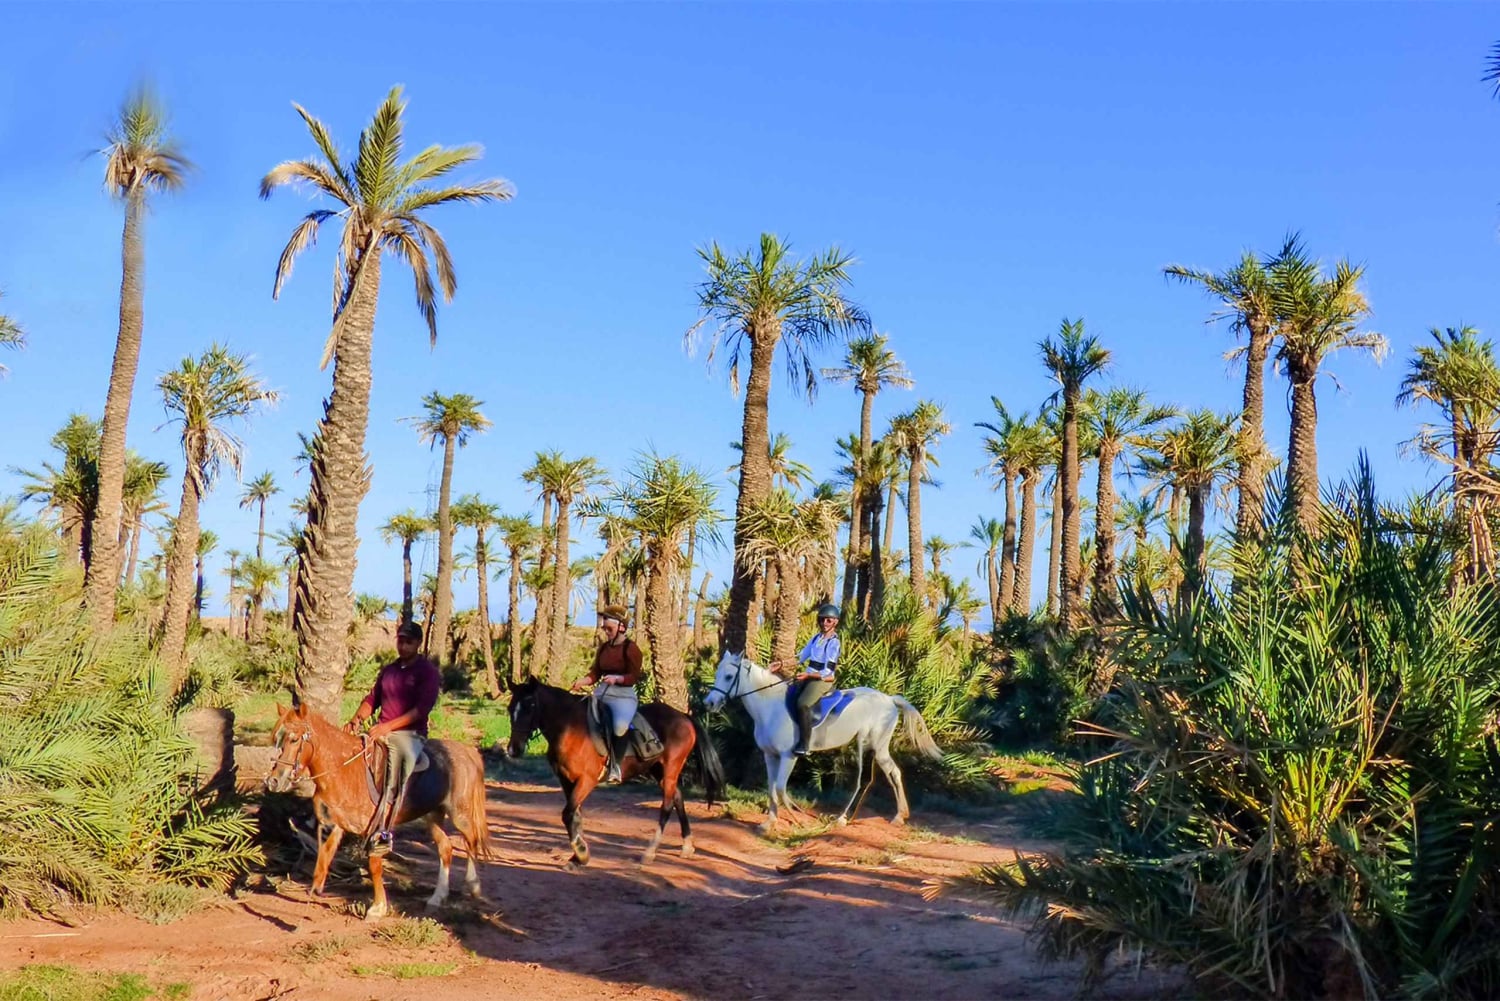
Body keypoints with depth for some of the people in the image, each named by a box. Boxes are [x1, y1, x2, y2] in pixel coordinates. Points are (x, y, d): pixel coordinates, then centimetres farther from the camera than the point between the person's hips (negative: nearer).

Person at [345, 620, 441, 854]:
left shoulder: (428, 672, -2)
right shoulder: (388, 670, 19)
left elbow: (422, 708, -12)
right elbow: (372, 699, 17)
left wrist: (388, 726, -21)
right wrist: (357, 719, -5)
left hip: (410, 733, -7)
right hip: (381, 732, 7)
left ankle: (382, 832, -39)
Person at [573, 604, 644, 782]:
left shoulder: (631, 648, -5)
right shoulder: (603, 648, 13)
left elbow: (634, 676, -9)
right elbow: (595, 673, 12)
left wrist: (617, 678, -26)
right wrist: (583, 681, -8)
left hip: (624, 694, -7)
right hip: (602, 692, 7)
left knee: (620, 725, -32)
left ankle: (616, 766, -17)